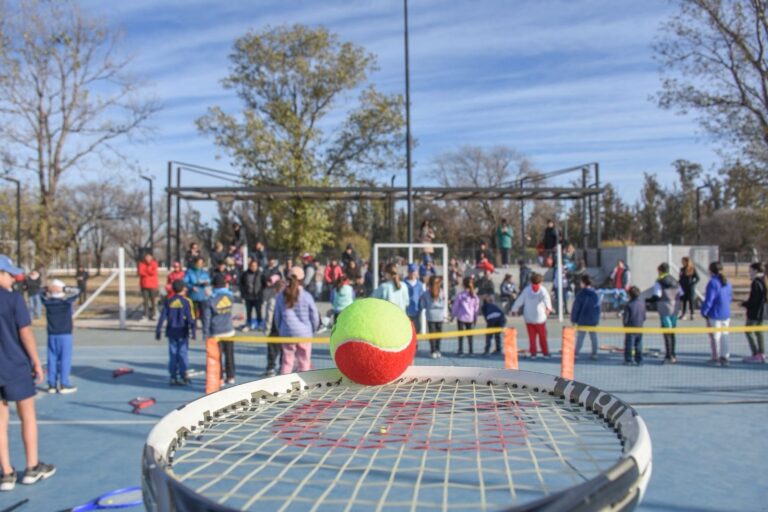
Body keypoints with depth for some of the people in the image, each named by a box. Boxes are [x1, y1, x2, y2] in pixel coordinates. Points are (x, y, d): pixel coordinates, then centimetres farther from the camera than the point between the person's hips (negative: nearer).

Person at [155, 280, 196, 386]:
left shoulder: (168, 301, 1)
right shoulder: (186, 302, -8)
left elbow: (162, 317, 0)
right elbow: (190, 318, -11)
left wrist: (158, 330, 6)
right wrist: (193, 331, -5)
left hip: (171, 331, 3)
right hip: (183, 332, -3)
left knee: (172, 354, 8)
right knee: (183, 354, 3)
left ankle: (173, 377, 10)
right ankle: (183, 377, 3)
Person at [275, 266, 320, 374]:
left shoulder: (281, 296, 0)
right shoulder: (306, 296, -9)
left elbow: (277, 317, 5)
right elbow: (315, 316, -3)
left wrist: (281, 331, 19)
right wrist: (312, 330, 14)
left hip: (286, 334, 3)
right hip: (304, 334, -3)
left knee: (286, 362, 12)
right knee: (304, 363, 6)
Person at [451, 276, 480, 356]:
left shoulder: (460, 295, -11)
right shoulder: (475, 296, -1)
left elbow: (455, 306, -5)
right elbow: (477, 308, 7)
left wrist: (453, 315, 8)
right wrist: (475, 317, 17)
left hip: (461, 317, -3)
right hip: (470, 317, 3)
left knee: (461, 334, 4)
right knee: (469, 334, 15)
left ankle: (461, 351, 3)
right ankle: (470, 351, 18)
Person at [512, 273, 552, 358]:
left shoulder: (527, 289, 0)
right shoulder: (542, 290, -5)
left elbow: (520, 300, 6)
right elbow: (546, 298, -23)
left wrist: (514, 309, 17)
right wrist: (548, 308, -32)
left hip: (529, 318, 2)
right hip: (540, 317, -1)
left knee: (532, 337, 7)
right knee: (542, 336, 7)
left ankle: (533, 353, 5)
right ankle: (545, 353, 9)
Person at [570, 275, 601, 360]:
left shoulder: (581, 294, -15)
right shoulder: (595, 294, -1)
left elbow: (576, 307, -11)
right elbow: (598, 307, 7)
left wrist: (573, 319, -2)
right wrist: (597, 319, 16)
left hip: (582, 320, -4)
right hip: (593, 320, 4)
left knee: (580, 337, 3)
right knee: (593, 337, 12)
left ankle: (576, 353, 4)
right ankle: (594, 353, 17)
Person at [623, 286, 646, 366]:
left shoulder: (629, 305, -18)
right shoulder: (642, 303, -2)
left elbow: (625, 318, -13)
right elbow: (644, 316, 6)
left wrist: (625, 324, 4)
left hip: (630, 327, -5)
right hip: (639, 327, 5)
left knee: (629, 345, 3)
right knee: (639, 345, 12)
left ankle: (628, 360, 7)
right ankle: (639, 360, 15)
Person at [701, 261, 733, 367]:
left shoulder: (713, 283, -17)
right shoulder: (727, 283, 7)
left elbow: (709, 300, -19)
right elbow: (730, 297, 15)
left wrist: (704, 311, -10)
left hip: (715, 314, -7)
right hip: (726, 314, 7)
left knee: (715, 336, 3)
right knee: (724, 335, 13)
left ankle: (716, 357, 8)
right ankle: (724, 357, 15)